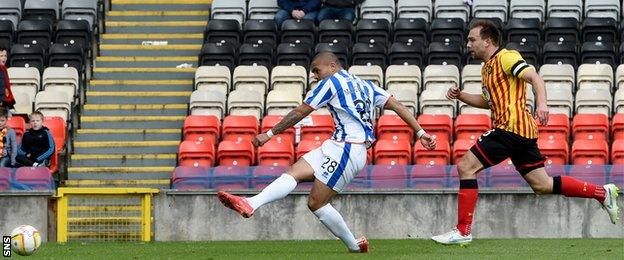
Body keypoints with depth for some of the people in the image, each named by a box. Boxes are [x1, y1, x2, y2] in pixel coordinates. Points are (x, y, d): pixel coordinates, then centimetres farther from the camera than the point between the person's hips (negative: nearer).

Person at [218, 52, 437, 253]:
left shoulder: (332, 81, 1)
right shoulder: (365, 85, 23)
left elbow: (300, 112, 1)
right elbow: (397, 106, 15)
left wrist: (269, 134, 7)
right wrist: (421, 133, 15)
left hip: (346, 149, -9)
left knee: (316, 203, -13)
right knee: (294, 172, -1)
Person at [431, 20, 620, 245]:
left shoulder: (505, 57, -6)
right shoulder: (487, 67, 23)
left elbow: (534, 77, -18)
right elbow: (488, 101, 35)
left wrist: (542, 104, -35)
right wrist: (460, 95, 20)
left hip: (511, 127, -10)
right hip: (523, 133, 10)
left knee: (466, 166, -11)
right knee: (541, 185, 11)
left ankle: (463, 231, -12)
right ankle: (602, 193, 15)